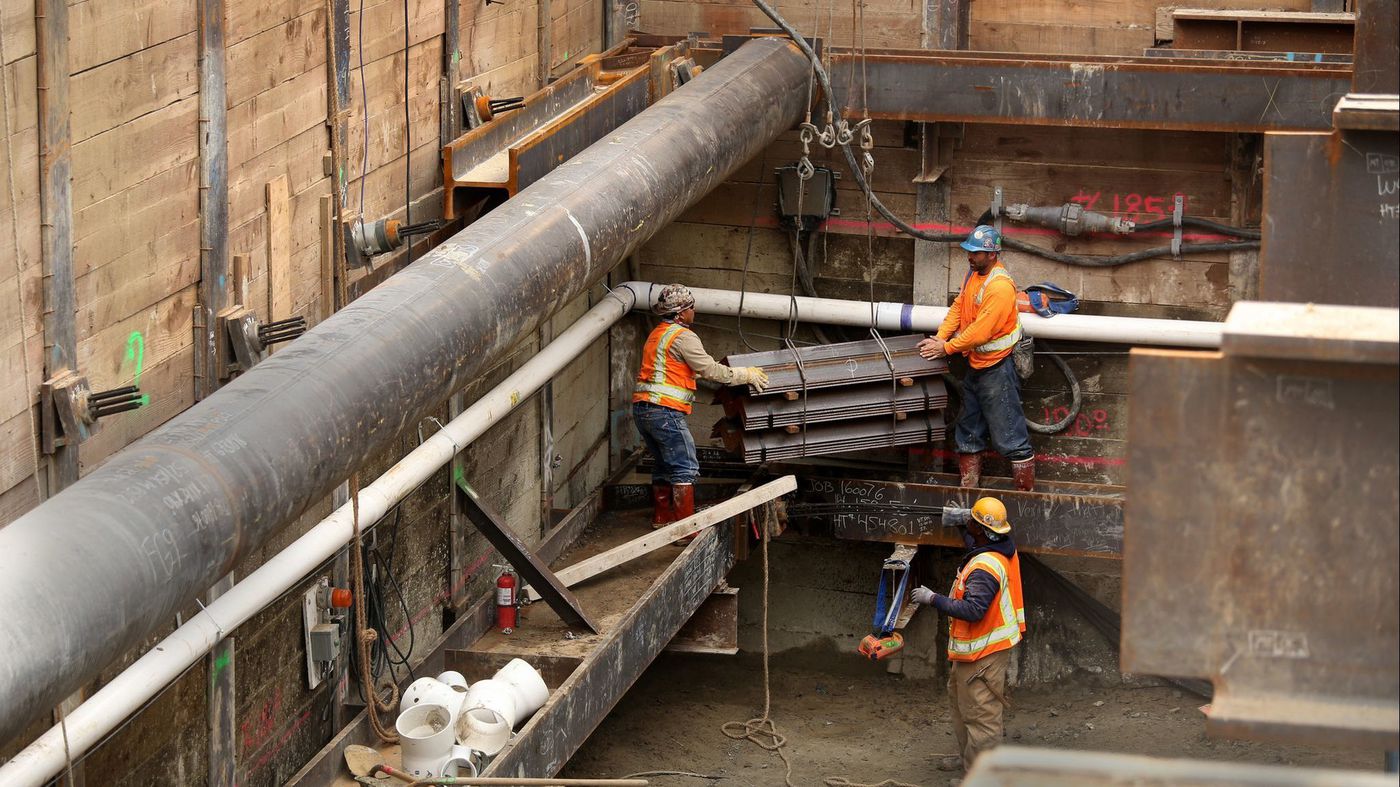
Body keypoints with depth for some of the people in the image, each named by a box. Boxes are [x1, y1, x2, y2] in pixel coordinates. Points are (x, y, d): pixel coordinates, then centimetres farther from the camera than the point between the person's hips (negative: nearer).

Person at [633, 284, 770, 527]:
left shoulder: (657, 334, 21)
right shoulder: (682, 336, -9)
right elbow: (710, 370, -10)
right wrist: (746, 375, -1)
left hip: (642, 407, 10)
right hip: (665, 411, -10)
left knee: (665, 465, 21)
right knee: (685, 468, -7)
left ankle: (662, 516, 27)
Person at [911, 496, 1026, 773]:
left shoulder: (985, 568, -29)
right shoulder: (1006, 549, 2)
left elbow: (973, 609, -33)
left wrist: (933, 599, -27)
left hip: (982, 653, -11)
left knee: (980, 713, -2)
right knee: (960, 699, 26)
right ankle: (968, 754, 39)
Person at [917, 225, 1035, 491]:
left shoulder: (1000, 286, -24)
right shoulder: (973, 274, 6)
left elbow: (981, 331, -25)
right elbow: (958, 307, 9)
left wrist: (946, 348, -17)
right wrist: (940, 336, -5)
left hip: (997, 367, -10)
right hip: (976, 366, 10)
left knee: (1009, 436, -4)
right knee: (968, 431, 18)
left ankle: (1027, 491, 3)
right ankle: (968, 487, 29)